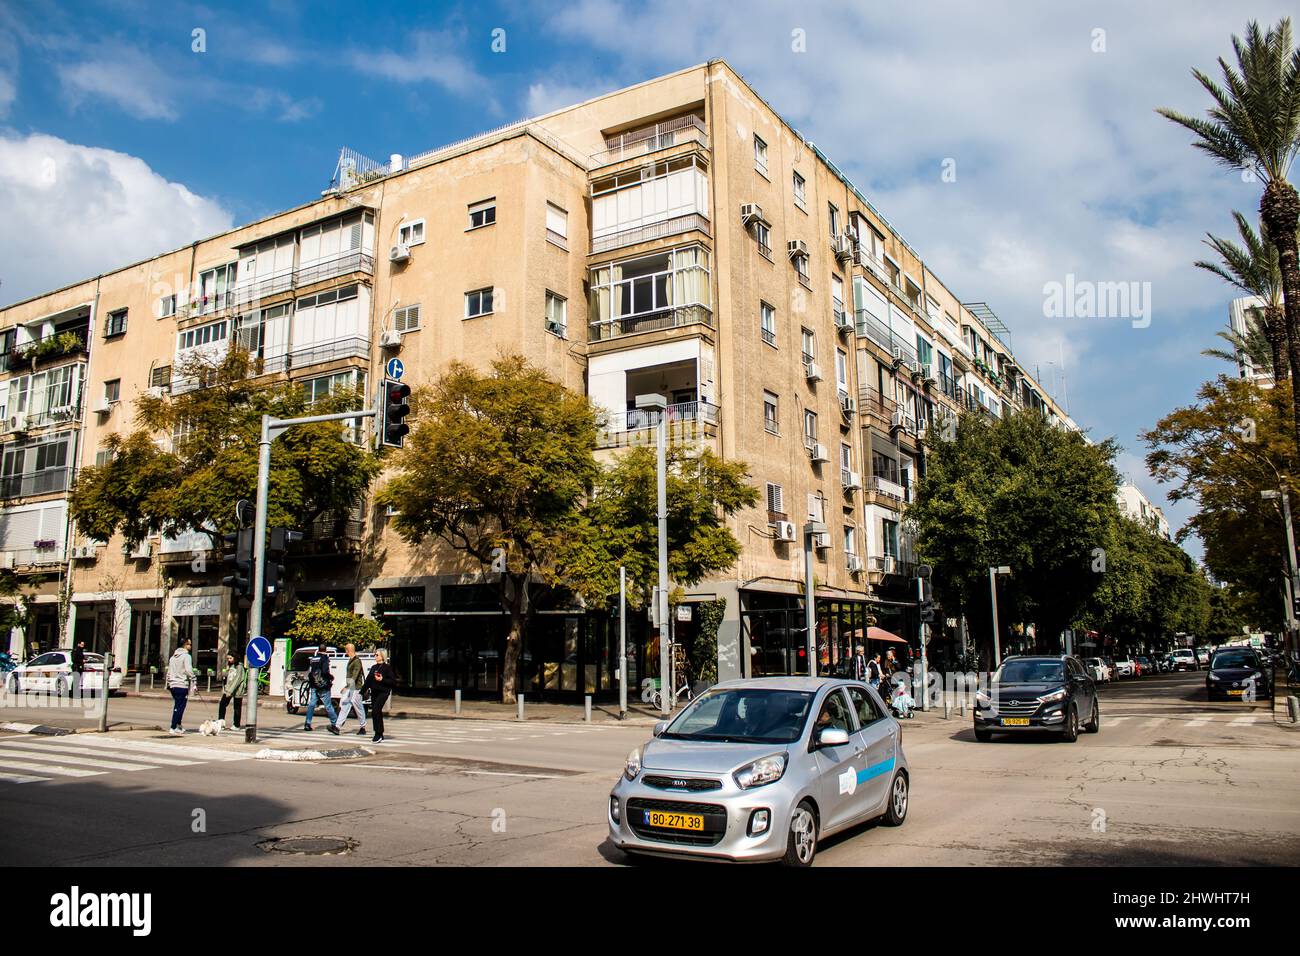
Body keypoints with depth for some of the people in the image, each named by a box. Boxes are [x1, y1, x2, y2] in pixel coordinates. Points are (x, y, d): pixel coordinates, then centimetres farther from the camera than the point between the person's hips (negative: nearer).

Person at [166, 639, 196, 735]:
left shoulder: (173, 656, 16)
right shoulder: (186, 656, -9)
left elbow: (168, 671, 19)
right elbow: (189, 670, -17)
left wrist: (168, 683, 25)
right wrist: (194, 681, -10)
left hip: (173, 685, 8)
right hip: (182, 685, -8)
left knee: (177, 706, 17)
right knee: (179, 707, -5)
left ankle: (178, 726, 23)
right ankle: (173, 729, -8)